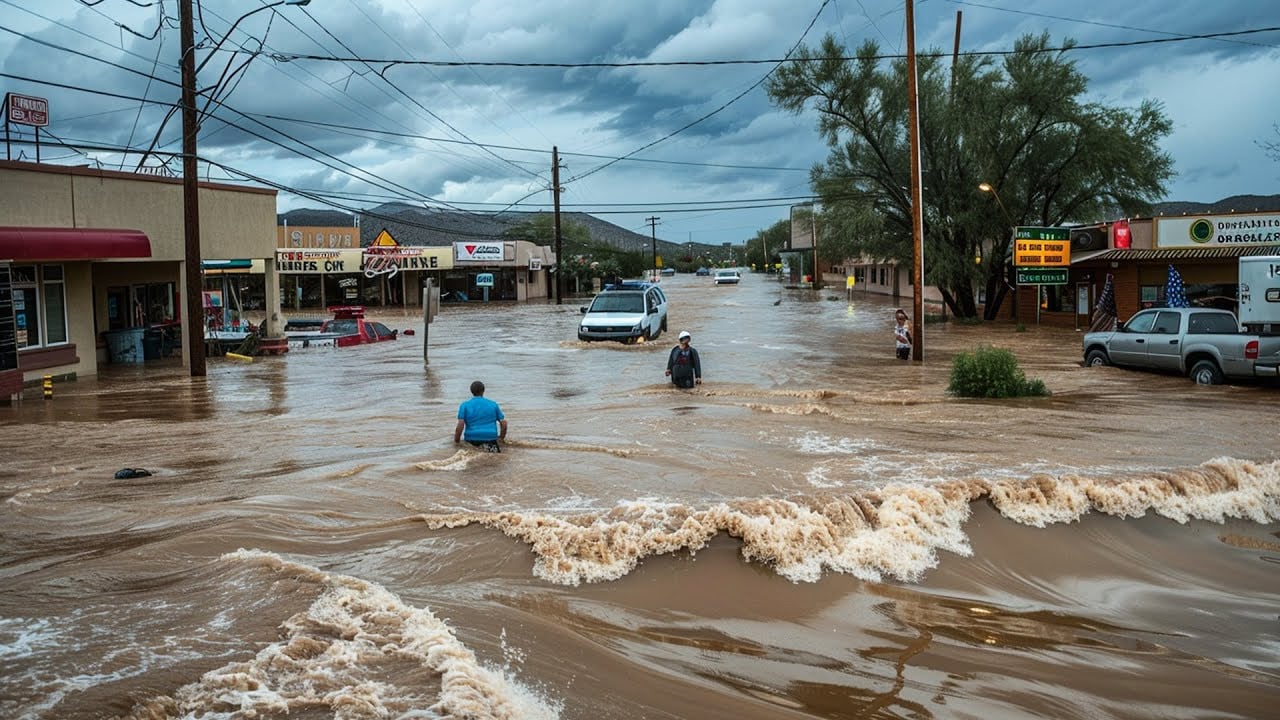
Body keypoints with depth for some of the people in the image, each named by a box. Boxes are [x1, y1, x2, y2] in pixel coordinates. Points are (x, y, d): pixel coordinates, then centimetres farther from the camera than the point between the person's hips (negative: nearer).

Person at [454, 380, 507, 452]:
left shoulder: (464, 405, 2)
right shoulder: (493, 404, 9)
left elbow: (460, 426, -9)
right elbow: (504, 423, 8)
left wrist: (456, 442, 4)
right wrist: (501, 438, 23)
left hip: (472, 439, -1)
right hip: (491, 437, 1)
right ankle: (491, 446, -14)